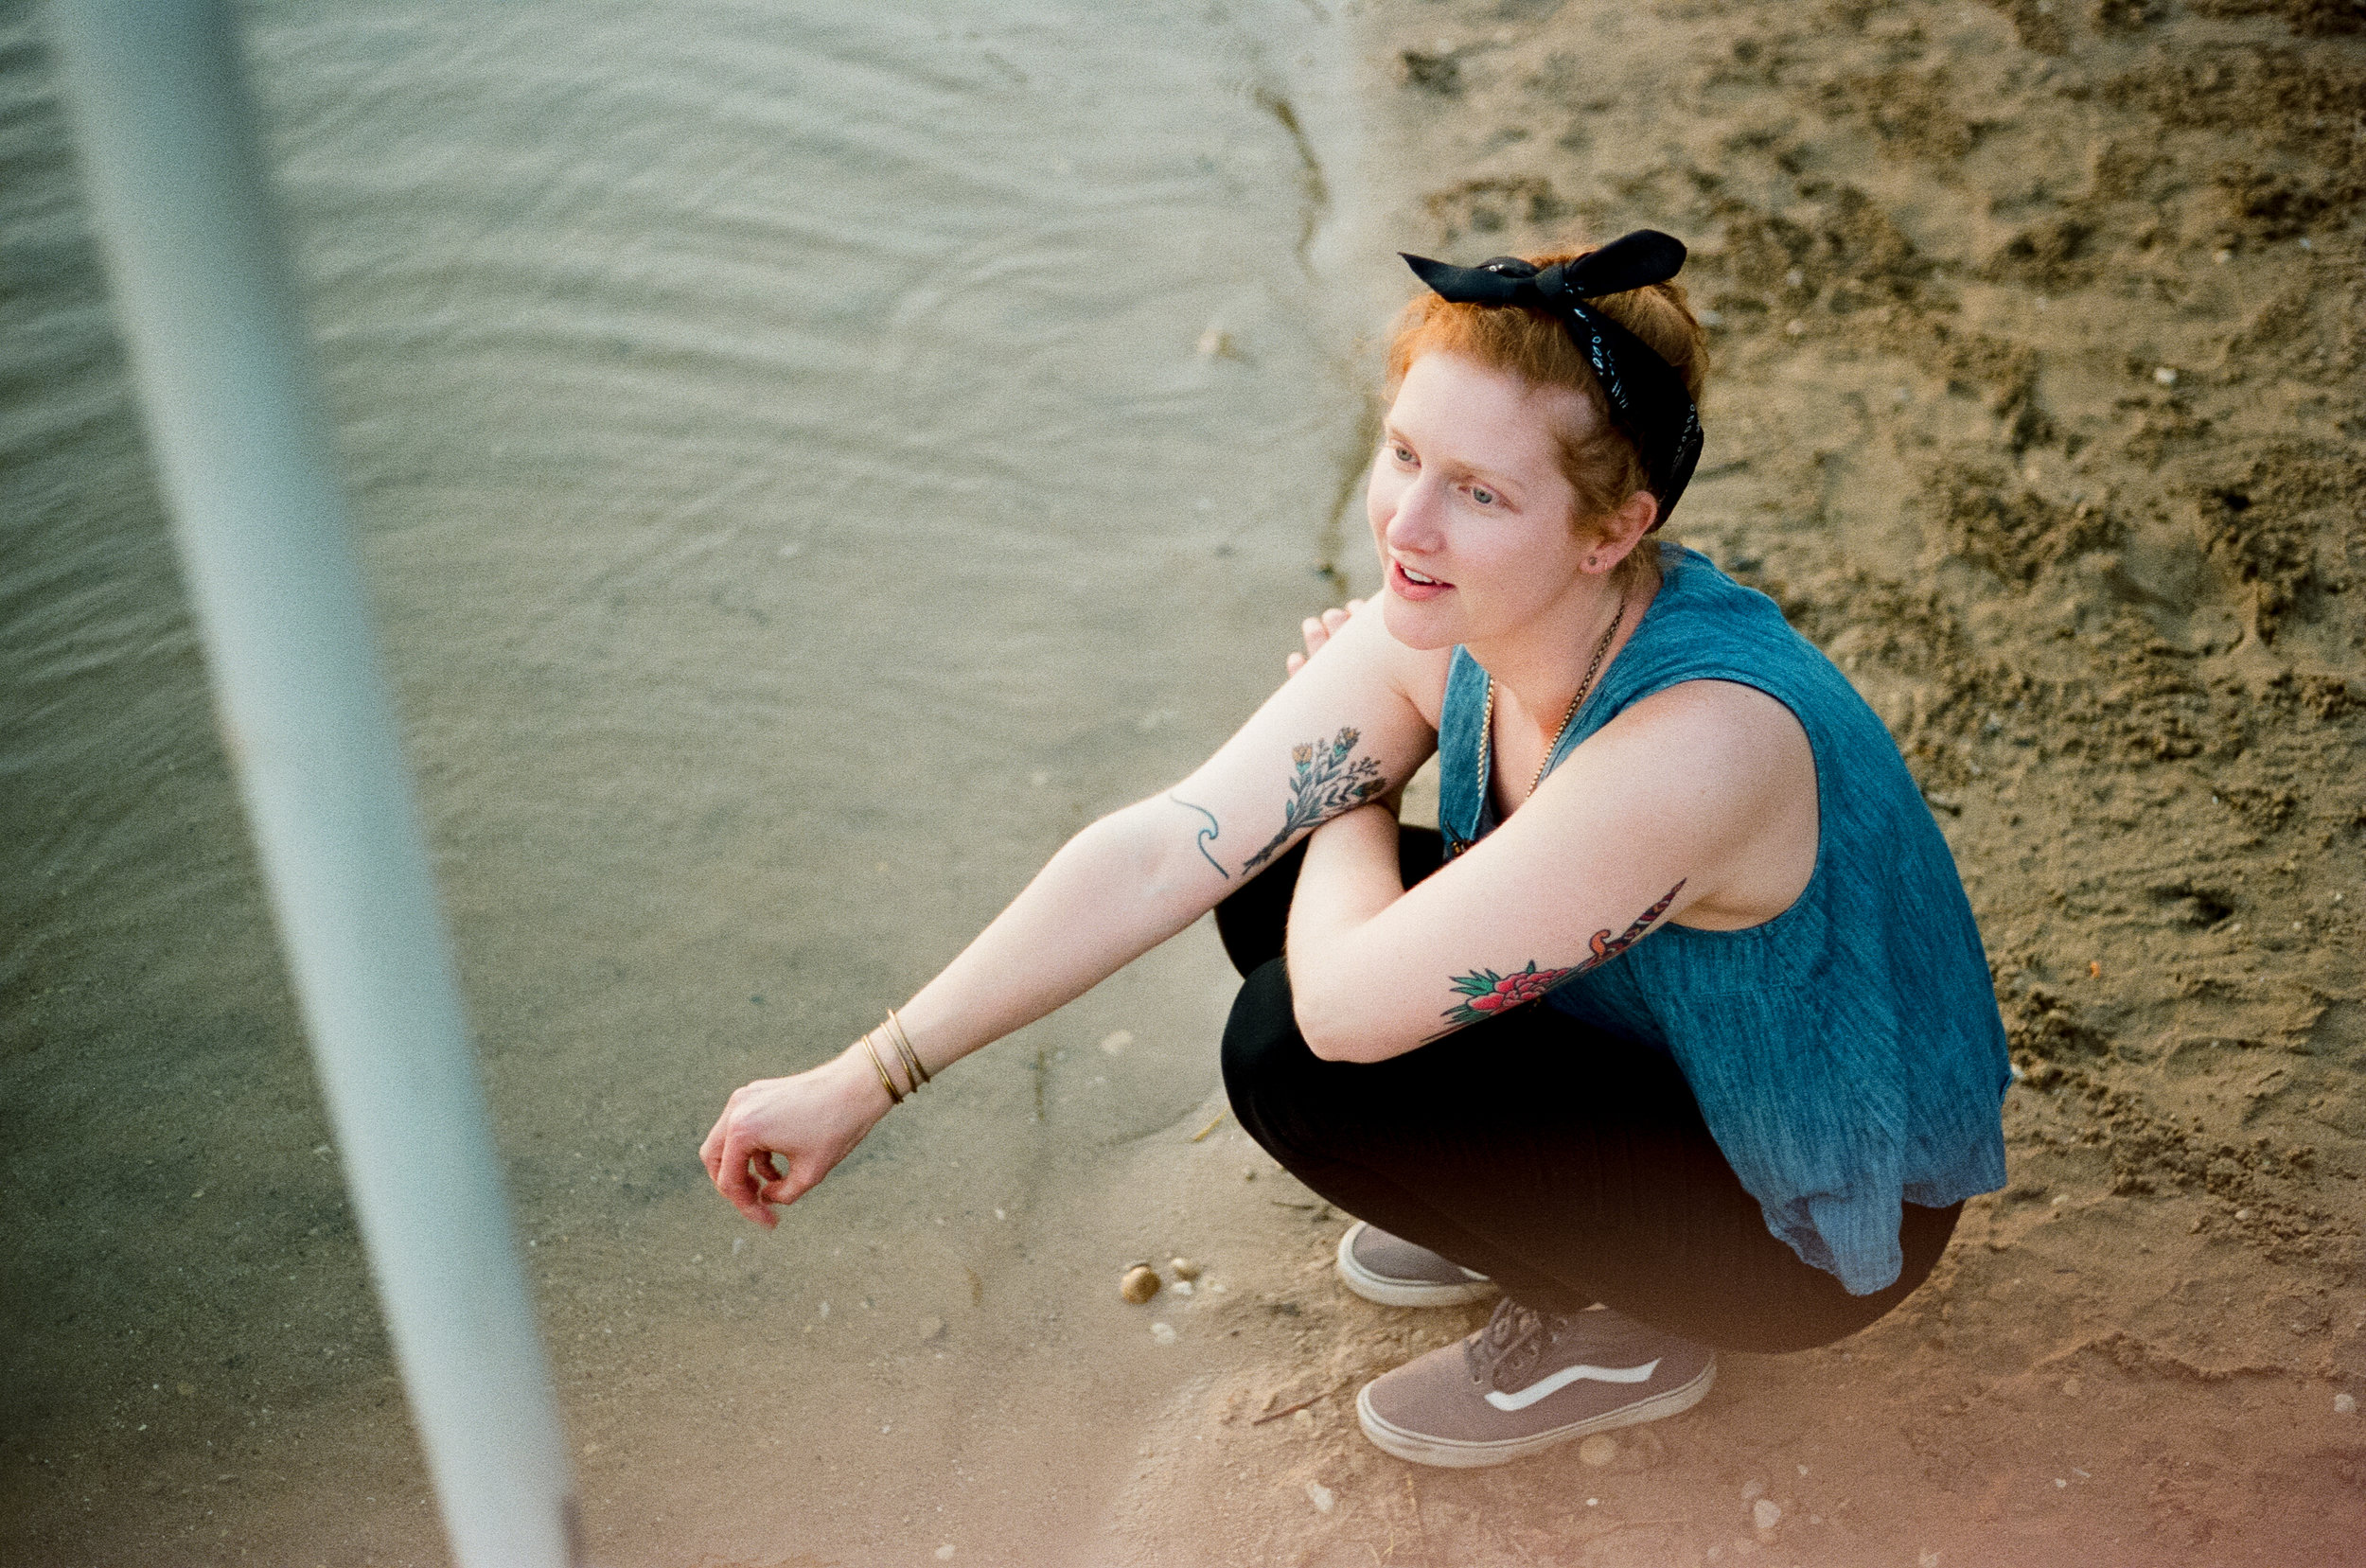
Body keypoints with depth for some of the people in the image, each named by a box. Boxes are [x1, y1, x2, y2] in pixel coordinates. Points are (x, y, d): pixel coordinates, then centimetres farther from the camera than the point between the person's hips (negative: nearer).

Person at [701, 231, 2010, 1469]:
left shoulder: (1689, 745, -39)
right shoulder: (1448, 629, -15)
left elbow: (1346, 1006, -35)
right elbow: (1161, 850, -17)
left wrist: (1353, 801, -13)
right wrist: (861, 1084, -17)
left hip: (1827, 1219, -7)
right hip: (1658, 1031, 7)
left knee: (1298, 1058, -22)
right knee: (1270, 884, -3)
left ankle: (1620, 1330, 2)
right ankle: (1537, 1210, 13)